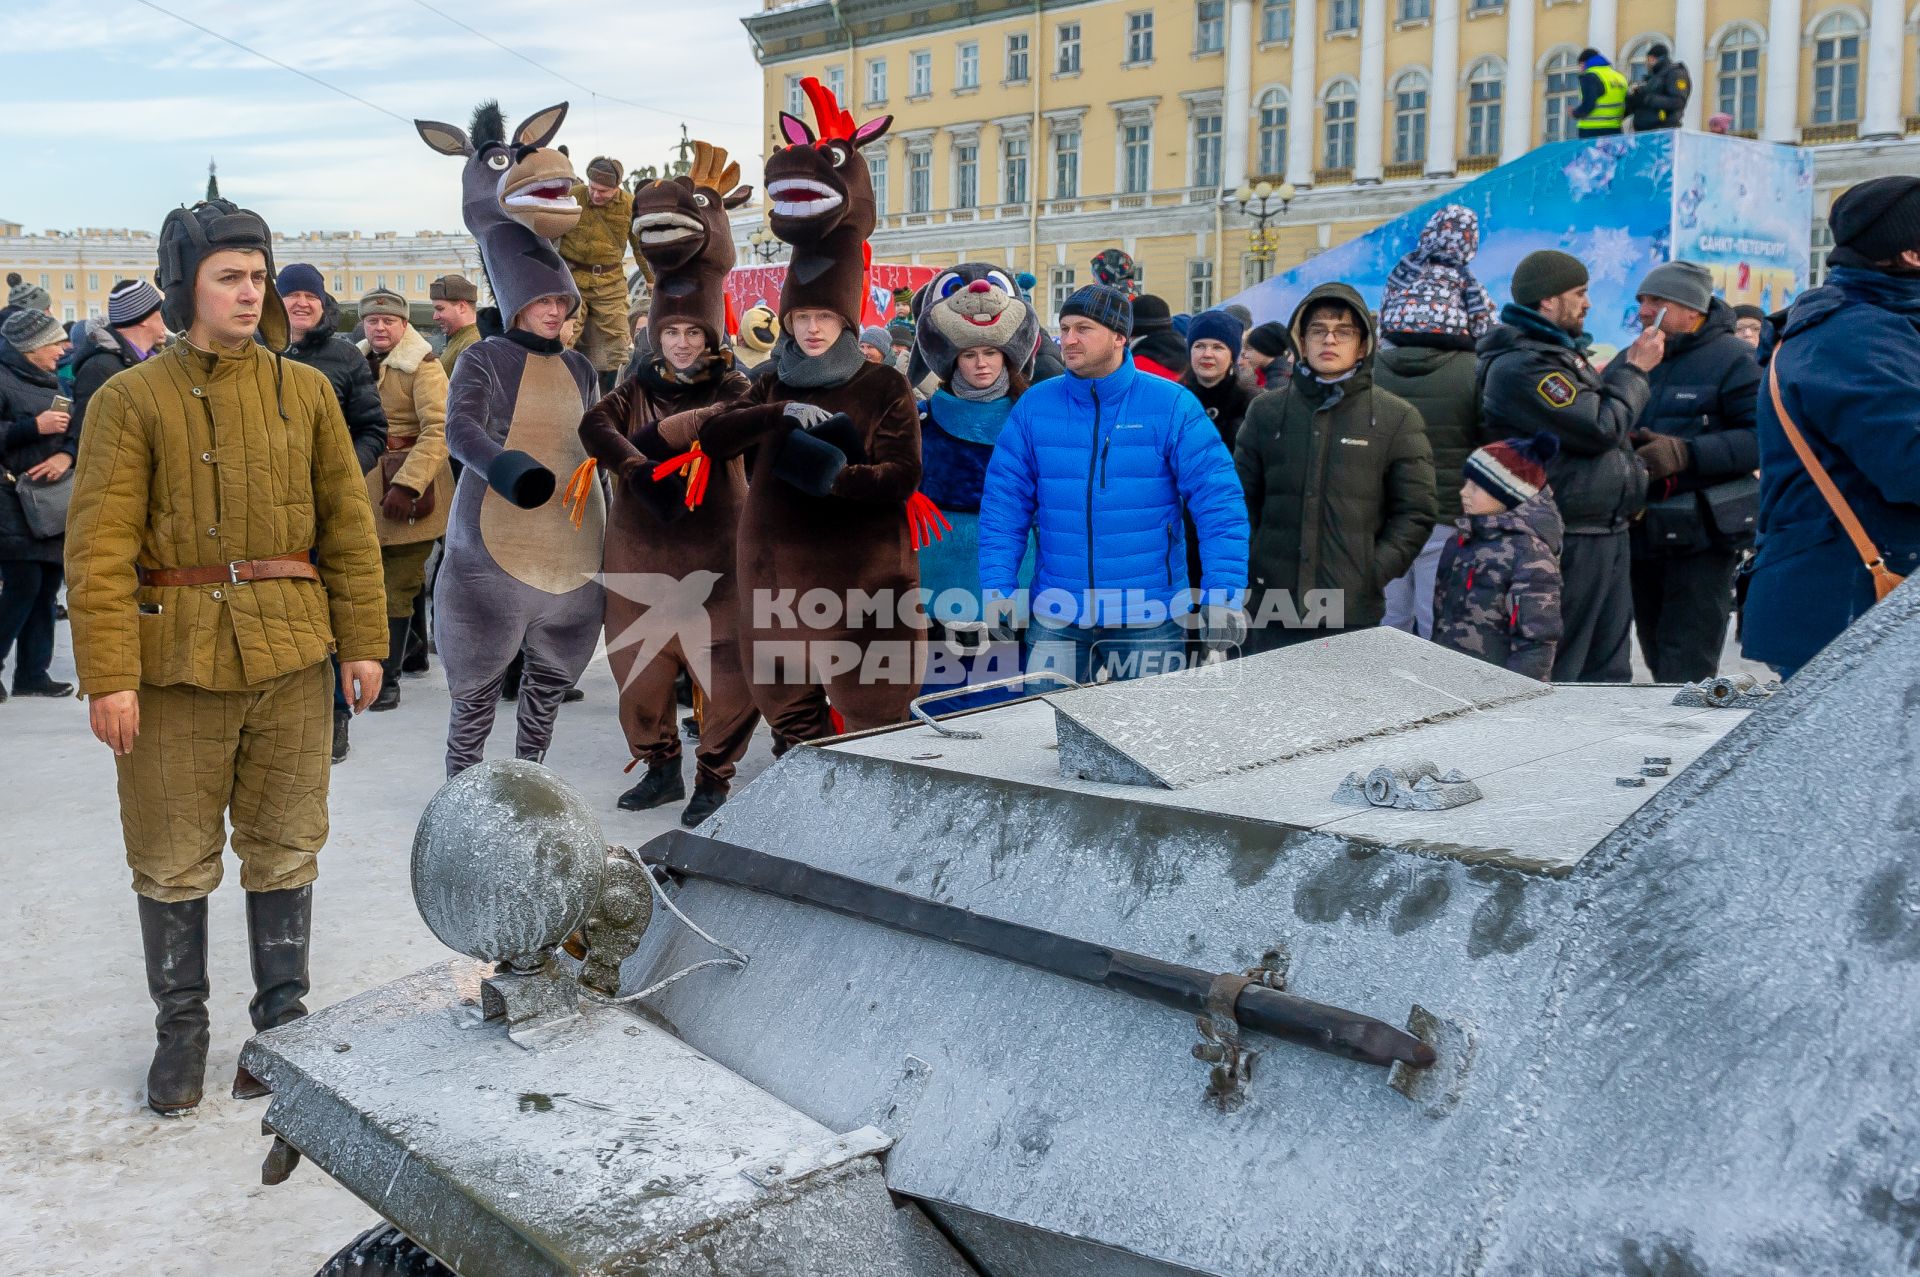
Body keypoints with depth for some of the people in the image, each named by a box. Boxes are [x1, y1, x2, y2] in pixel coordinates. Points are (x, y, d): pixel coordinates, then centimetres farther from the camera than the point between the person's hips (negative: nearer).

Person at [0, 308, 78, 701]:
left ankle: (33, 672, 13)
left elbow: (78, 429, 15)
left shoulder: (50, 382, 17)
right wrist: (34, 427, -20)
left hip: (52, 502, 8)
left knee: (47, 587, 7)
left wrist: (67, 454, -5)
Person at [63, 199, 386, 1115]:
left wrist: (362, 641, 5)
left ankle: (283, 1015, 25)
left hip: (291, 658, 2)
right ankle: (181, 1028, 25)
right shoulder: (132, 401, -2)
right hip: (175, 660, -2)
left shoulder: (305, 392, 7)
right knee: (173, 860, 7)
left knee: (284, 849, 10)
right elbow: (100, 549, -7)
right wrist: (107, 676, -13)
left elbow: (347, 524, 9)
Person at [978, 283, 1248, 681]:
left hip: (1151, 617, -2)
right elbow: (1004, 503, 4)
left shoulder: (1173, 405, -6)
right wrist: (997, 587, -5)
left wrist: (1224, 594, -17)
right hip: (1056, 615, 2)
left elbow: (1218, 502, -9)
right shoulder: (1034, 406, 2)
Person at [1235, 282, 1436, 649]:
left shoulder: (1396, 418, 2)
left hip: (1355, 611, -1)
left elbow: (1416, 512, 2)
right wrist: (1250, 564, 1)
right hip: (1274, 607, 2)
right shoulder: (1266, 410, 7)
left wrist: (1374, 572, -8)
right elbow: (1243, 498, 12)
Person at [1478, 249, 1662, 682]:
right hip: (1569, 542, -10)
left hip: (1606, 530, 10)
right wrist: (1635, 369, -6)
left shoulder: (1563, 351, 16)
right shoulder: (1519, 366, -18)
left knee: (1608, 665, 16)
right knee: (1556, 667, -3)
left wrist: (1632, 357, 14)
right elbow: (1600, 427, -19)